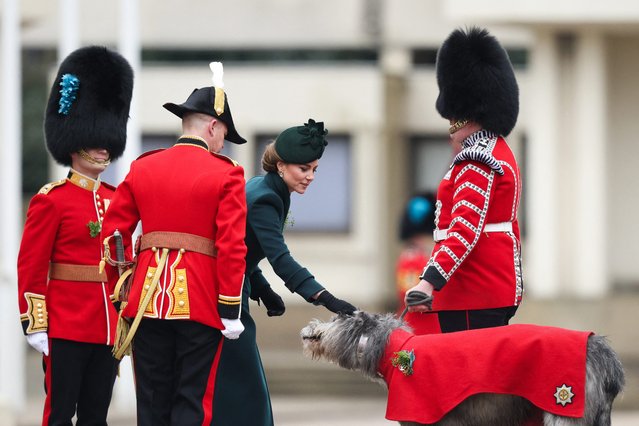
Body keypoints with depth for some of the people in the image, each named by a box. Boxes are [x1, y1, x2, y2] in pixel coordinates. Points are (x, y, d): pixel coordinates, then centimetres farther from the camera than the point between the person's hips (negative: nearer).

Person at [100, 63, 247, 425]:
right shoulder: (225, 174, -4)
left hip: (148, 299, 4)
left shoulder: (142, 168, 9)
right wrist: (230, 309, -8)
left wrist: (122, 286, 21)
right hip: (200, 301, -4)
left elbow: (114, 233, 10)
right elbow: (232, 246, -11)